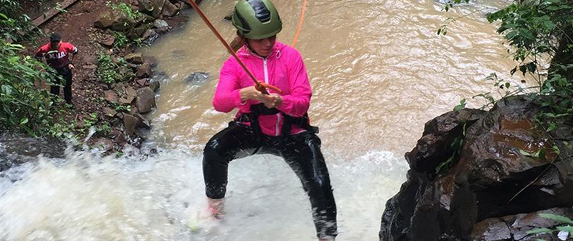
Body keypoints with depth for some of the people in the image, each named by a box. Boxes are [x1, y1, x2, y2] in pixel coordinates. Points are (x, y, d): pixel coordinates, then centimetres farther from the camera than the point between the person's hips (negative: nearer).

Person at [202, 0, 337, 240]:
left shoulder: (290, 56, -8)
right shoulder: (234, 63, -6)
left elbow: (303, 102, -14)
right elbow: (219, 103, -21)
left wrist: (280, 101, -36)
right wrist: (244, 94, -43)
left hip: (291, 132, 0)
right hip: (252, 130, 1)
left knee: (320, 186, -18)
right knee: (213, 151, -27)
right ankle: (214, 208, 0)